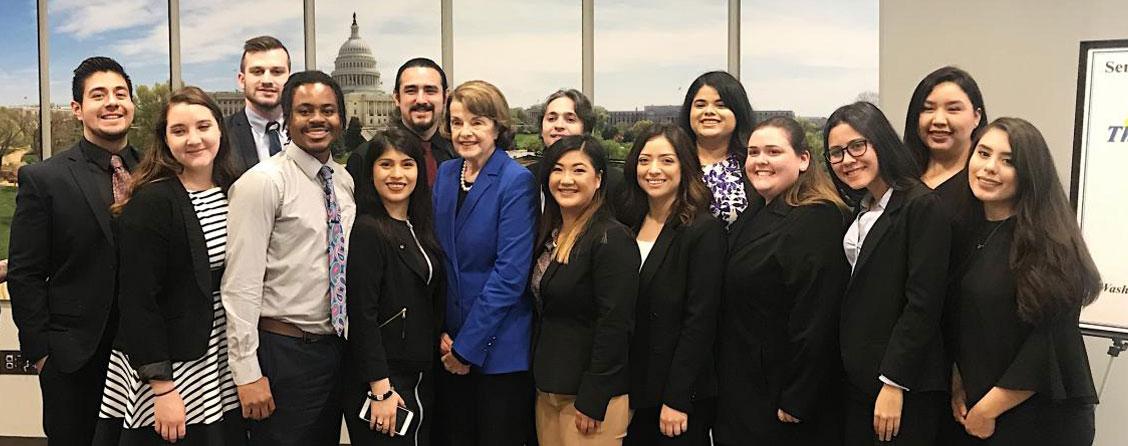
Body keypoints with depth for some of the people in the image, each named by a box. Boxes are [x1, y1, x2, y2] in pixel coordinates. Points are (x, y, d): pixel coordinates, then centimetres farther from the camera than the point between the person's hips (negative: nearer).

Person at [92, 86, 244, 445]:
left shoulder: (232, 193, 6)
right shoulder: (150, 203, -14)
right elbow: (138, 302, -15)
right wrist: (162, 389, -17)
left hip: (223, 367, 6)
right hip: (166, 371, -6)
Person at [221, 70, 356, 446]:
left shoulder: (344, 181, 8)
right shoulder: (262, 182, -13)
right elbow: (241, 283, -16)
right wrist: (247, 371, -18)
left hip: (335, 346, 7)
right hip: (284, 351, -6)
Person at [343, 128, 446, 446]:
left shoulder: (420, 229, 9)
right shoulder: (367, 231, -14)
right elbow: (362, 315, -18)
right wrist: (381, 389, -20)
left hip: (422, 377, 7)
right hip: (381, 380, -7)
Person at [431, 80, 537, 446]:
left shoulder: (517, 182, -12)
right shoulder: (445, 175, 6)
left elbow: (510, 274, -17)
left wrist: (467, 346, -15)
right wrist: (441, 333, -1)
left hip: (498, 349, -5)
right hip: (451, 346, 6)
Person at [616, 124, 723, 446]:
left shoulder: (704, 231, -11)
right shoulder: (628, 225, 7)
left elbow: (700, 321, -15)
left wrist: (676, 399, -17)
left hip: (681, 395, -5)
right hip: (632, 392, 5)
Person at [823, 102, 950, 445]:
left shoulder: (922, 205, -12)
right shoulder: (859, 212, 13)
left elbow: (923, 304, -17)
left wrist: (894, 385, -19)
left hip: (907, 387, -7)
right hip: (856, 379, 7)